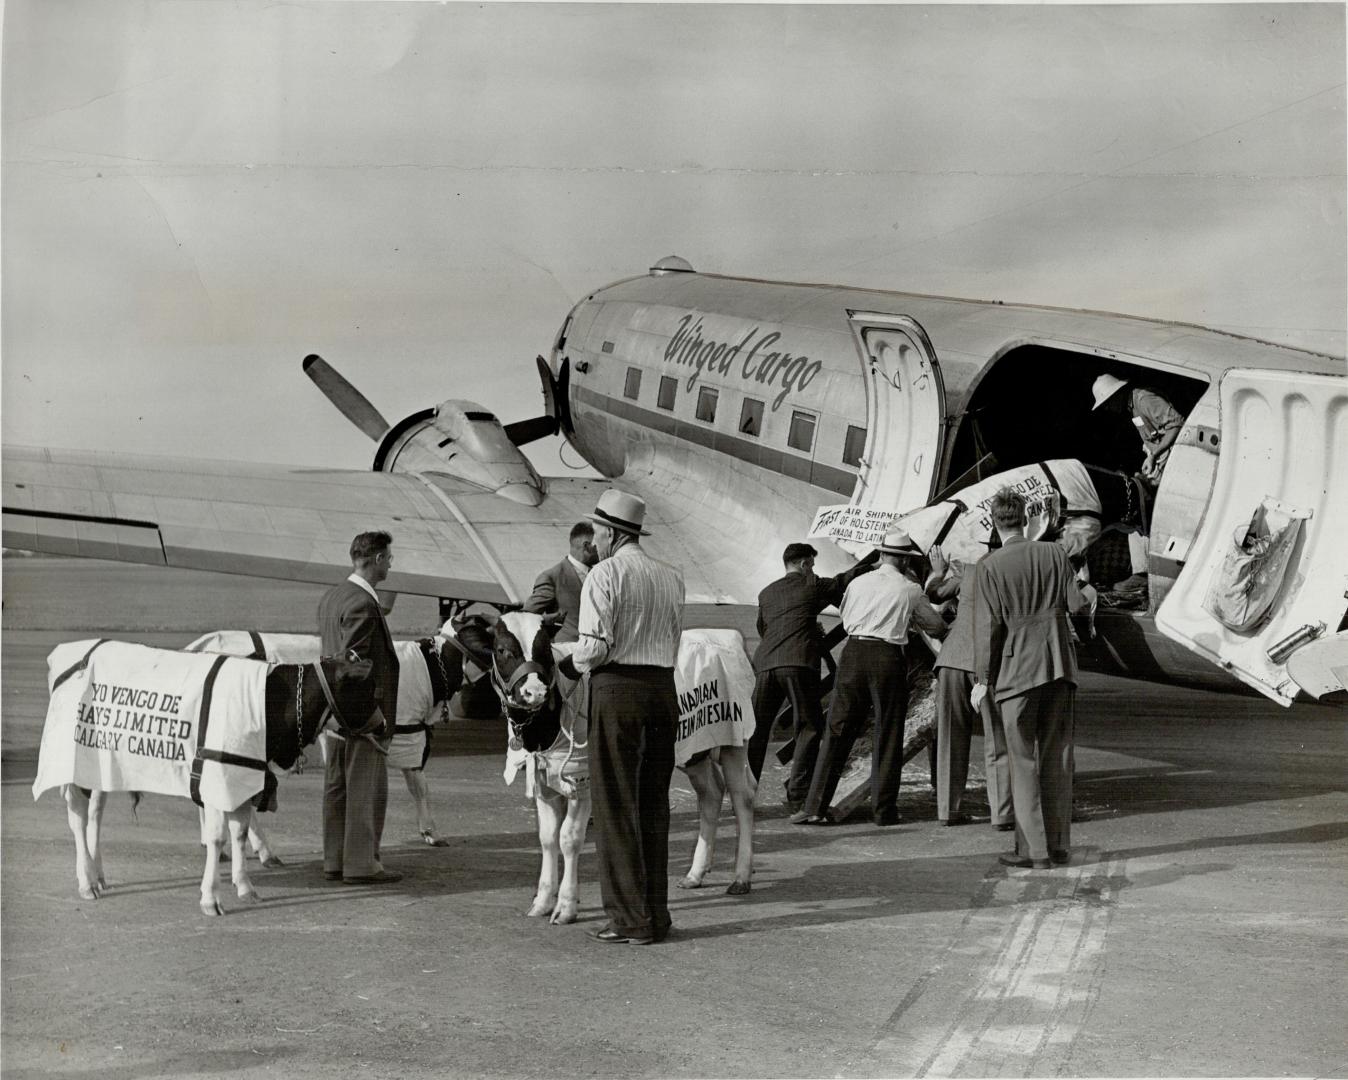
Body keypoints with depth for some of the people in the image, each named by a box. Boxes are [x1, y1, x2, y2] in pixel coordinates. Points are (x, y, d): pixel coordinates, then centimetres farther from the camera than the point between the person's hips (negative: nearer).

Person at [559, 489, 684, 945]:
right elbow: (672, 644, 9)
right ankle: (655, 912, 18)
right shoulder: (671, 577, 12)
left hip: (616, 689, -6)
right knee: (654, 804, 13)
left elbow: (594, 647, -16)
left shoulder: (604, 574, -7)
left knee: (616, 805, 1)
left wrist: (568, 664, 5)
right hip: (663, 688, 6)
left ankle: (631, 918, 1)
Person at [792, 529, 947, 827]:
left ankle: (815, 807, 2)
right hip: (888, 656, -2)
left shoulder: (858, 583, 9)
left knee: (838, 730, 5)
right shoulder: (910, 590, 2)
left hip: (853, 652, 2)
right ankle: (883, 809, 8)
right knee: (887, 735, 7)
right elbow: (936, 627, 12)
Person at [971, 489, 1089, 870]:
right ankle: (1059, 844, 14)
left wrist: (982, 678, -2)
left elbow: (988, 625, -8)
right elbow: (1077, 604, 1)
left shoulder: (989, 566, -7)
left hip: (1017, 667, -4)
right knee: (1057, 756, 11)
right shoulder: (1054, 554, 2)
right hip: (1059, 662, 4)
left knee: (1024, 760, 2)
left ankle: (1034, 849, 1)